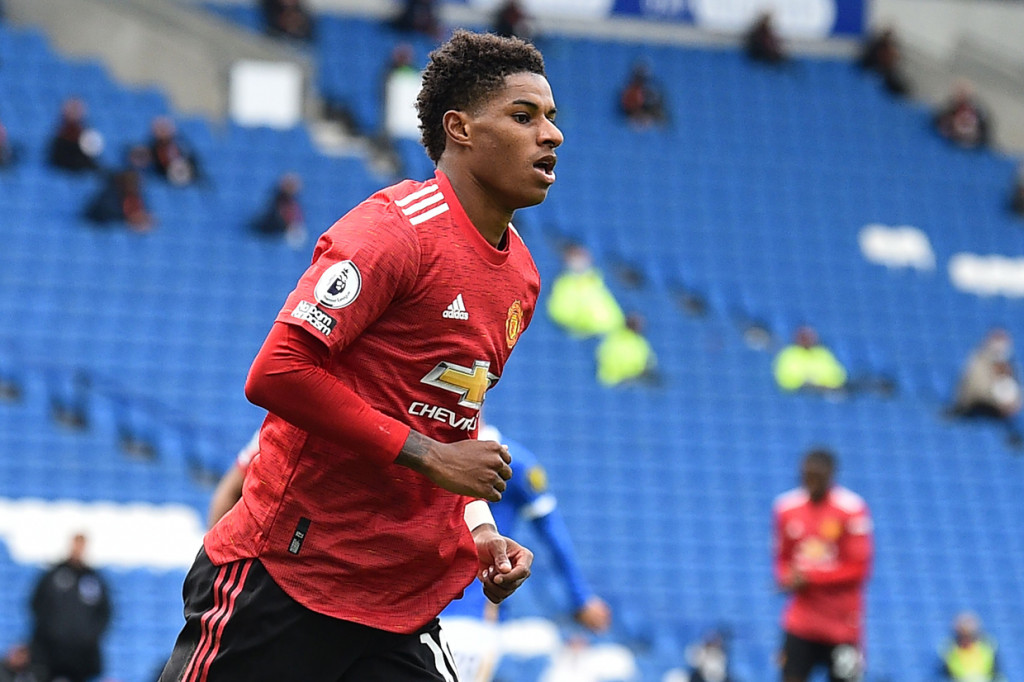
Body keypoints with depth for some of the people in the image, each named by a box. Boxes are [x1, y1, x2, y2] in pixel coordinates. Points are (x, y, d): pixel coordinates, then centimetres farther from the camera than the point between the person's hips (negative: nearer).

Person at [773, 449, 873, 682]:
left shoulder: (852, 509, -10)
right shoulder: (787, 507, 3)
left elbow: (859, 568, -10)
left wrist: (811, 578, -17)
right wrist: (787, 578, -8)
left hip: (842, 625, -3)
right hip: (800, 623, 3)